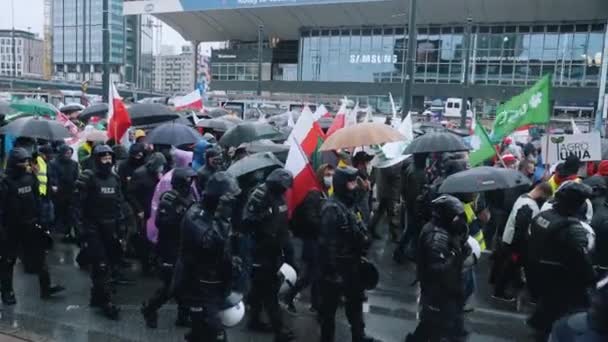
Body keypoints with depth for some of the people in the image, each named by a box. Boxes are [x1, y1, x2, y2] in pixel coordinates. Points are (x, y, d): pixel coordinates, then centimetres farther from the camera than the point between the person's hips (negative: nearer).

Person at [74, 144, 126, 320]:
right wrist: (83, 225, -15)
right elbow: (79, 203, -12)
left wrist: (119, 224, 9)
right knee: (101, 265, -5)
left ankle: (97, 296, 29)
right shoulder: (87, 177, -9)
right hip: (93, 228, -6)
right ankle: (106, 302, 3)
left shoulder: (114, 178, 8)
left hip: (109, 228, 6)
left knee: (109, 262, 12)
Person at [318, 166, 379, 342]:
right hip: (337, 267, -10)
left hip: (351, 265, 10)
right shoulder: (332, 208, -25)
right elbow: (328, 244, -25)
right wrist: (333, 271, -22)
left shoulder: (348, 203, 4)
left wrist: (360, 257, 18)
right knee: (330, 306, 10)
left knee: (355, 301, 24)